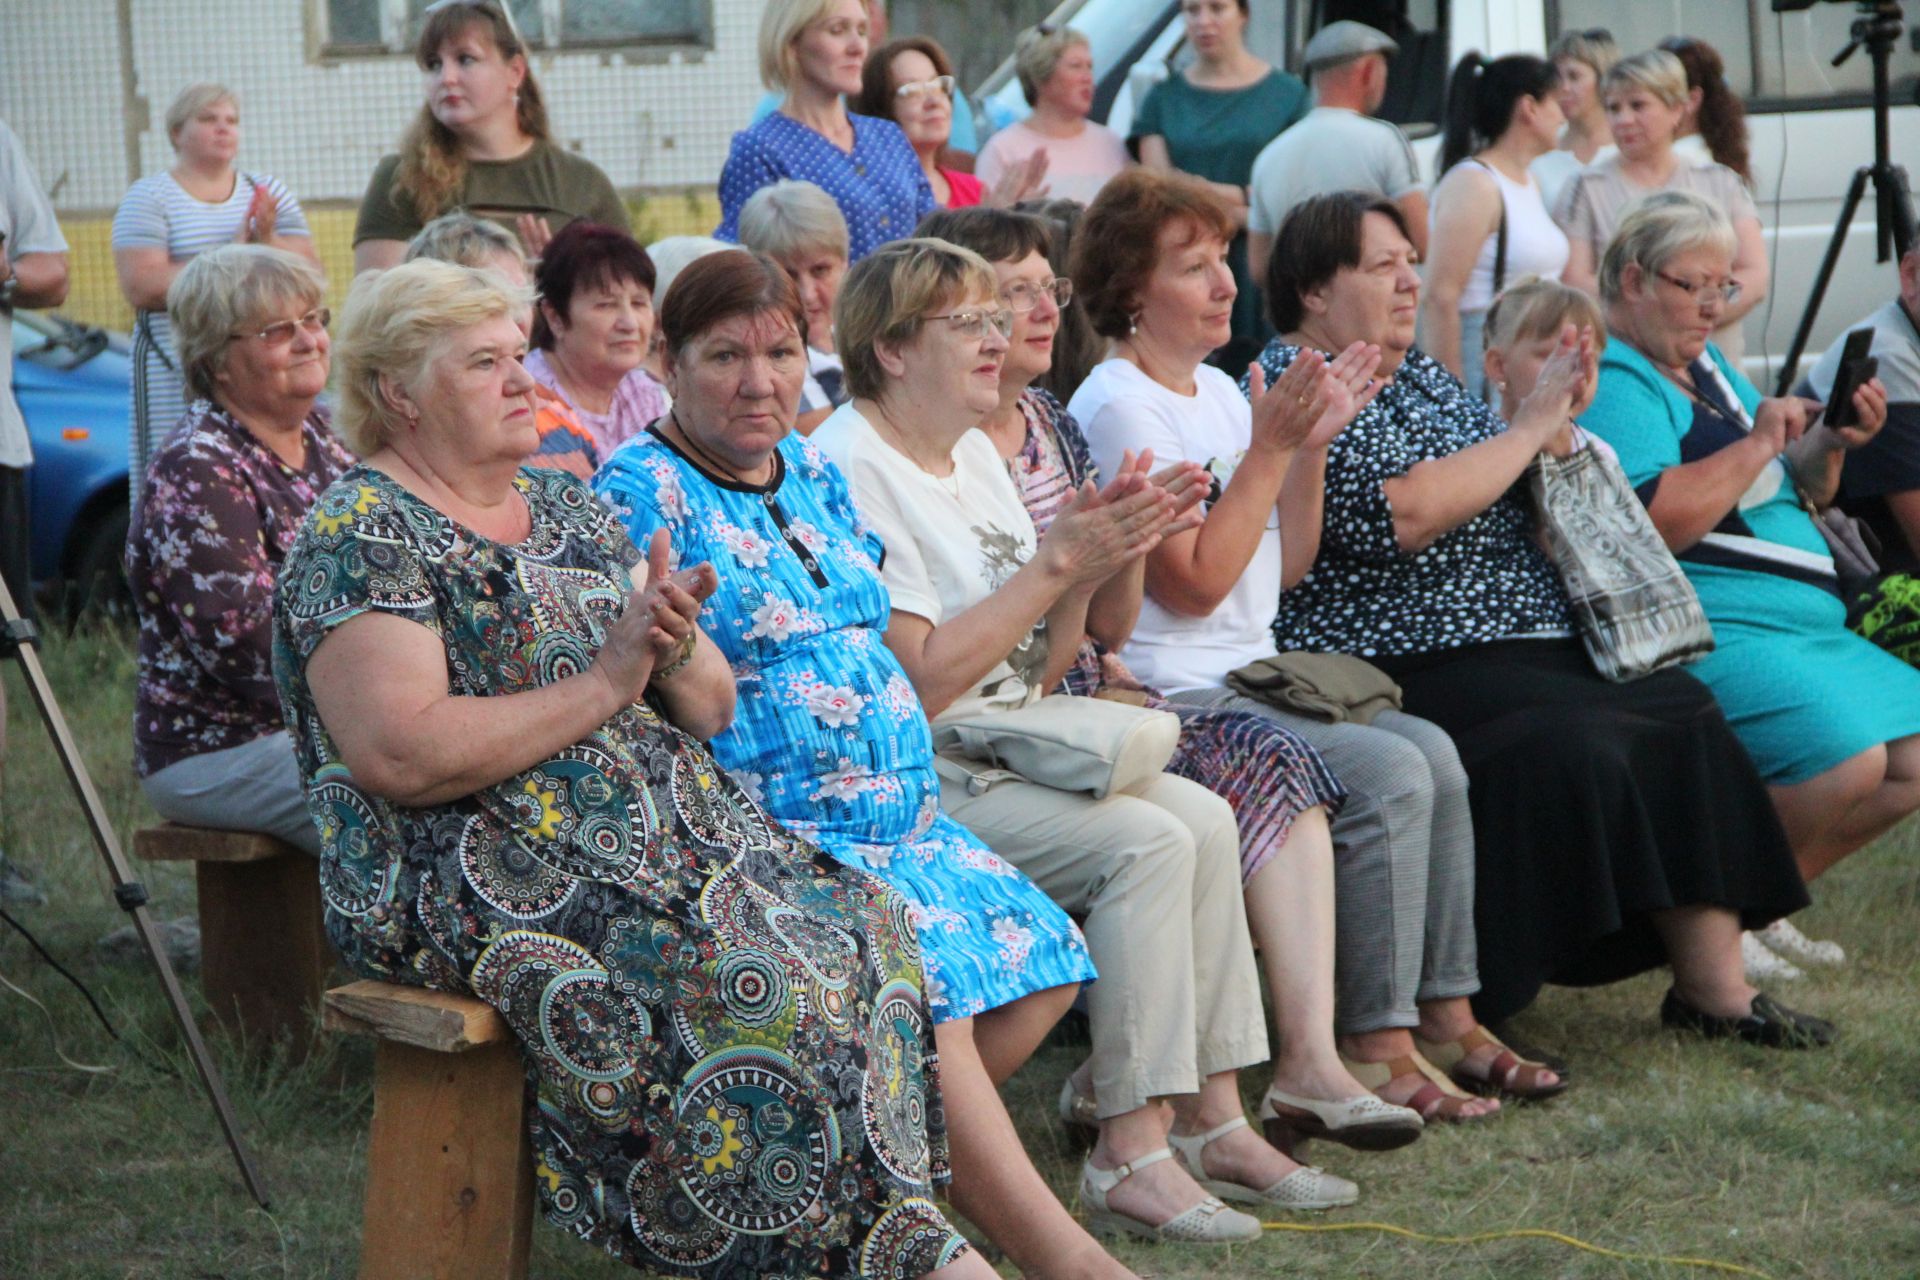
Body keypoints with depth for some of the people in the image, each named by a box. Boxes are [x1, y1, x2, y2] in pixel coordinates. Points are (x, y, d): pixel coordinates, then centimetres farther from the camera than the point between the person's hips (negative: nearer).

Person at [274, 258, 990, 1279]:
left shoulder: (571, 511, 18)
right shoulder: (360, 536, -6)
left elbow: (714, 711, 17)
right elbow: (402, 756, -20)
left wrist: (675, 653, -7)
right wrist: (605, 682, -15)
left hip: (673, 836, 8)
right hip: (485, 879, -8)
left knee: (861, 927, -15)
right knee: (747, 977, -27)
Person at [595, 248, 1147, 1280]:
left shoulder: (815, 477, 16)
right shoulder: (641, 493, -9)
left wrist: (916, 788, 12)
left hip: (895, 818, 9)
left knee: (1041, 965, -5)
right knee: (928, 988, -25)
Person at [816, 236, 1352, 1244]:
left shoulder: (974, 454, 16)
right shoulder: (851, 470, -14)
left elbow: (1033, 674, 15)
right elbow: (919, 679, -21)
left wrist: (1092, 564, -2)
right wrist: (1056, 562, -18)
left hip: (1010, 748, 9)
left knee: (1204, 819, -6)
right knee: (1148, 843, -22)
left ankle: (1212, 1120, -3)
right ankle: (1130, 1154, -20)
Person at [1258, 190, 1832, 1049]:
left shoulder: (1417, 373, 20)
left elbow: (1503, 510, 25)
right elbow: (1400, 514, -22)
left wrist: (1549, 422, 6)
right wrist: (1528, 427, -11)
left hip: (1524, 645, 9)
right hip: (1402, 672, -9)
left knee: (1684, 713, -7)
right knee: (1563, 746, -30)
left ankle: (1715, 984, -9)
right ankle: (1450, 1017, -27)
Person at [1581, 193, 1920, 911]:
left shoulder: (1706, 365, 21)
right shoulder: (1613, 382, -10)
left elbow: (1791, 497, 27)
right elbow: (1652, 522, -25)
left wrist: (1831, 444, 6)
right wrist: (1759, 443, -16)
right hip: (1711, 631, -11)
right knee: (1848, 761, -29)